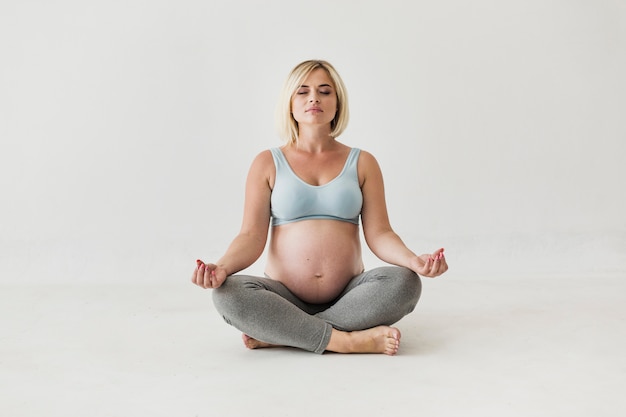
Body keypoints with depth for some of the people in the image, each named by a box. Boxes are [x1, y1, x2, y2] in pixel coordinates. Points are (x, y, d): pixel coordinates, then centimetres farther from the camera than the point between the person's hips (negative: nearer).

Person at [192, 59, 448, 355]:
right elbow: (252, 236, -2)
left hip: (348, 298, 1)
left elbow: (379, 234, 1)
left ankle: (277, 335, -23)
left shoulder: (362, 163, 9)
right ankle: (347, 340, -27)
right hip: (285, 297, -1)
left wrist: (414, 260, -20)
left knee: (404, 281, -28)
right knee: (228, 293, -30)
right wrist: (222, 267, -23)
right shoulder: (268, 163, 7)